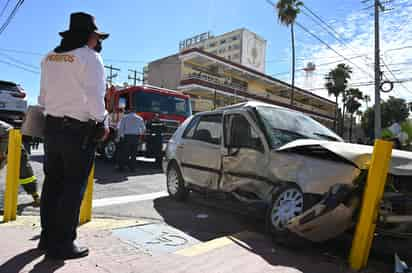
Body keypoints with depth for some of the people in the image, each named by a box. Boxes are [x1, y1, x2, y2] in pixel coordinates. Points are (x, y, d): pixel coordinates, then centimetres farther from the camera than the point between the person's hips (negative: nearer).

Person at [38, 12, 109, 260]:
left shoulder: (49, 58, 13)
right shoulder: (89, 57, -8)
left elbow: (43, 94, 14)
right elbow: (95, 95, -14)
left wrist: (51, 111, 20)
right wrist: (101, 123, -4)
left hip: (52, 125, 7)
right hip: (79, 130, -7)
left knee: (52, 183, 14)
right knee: (73, 187, 0)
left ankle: (48, 237, 24)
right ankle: (62, 244, 7)